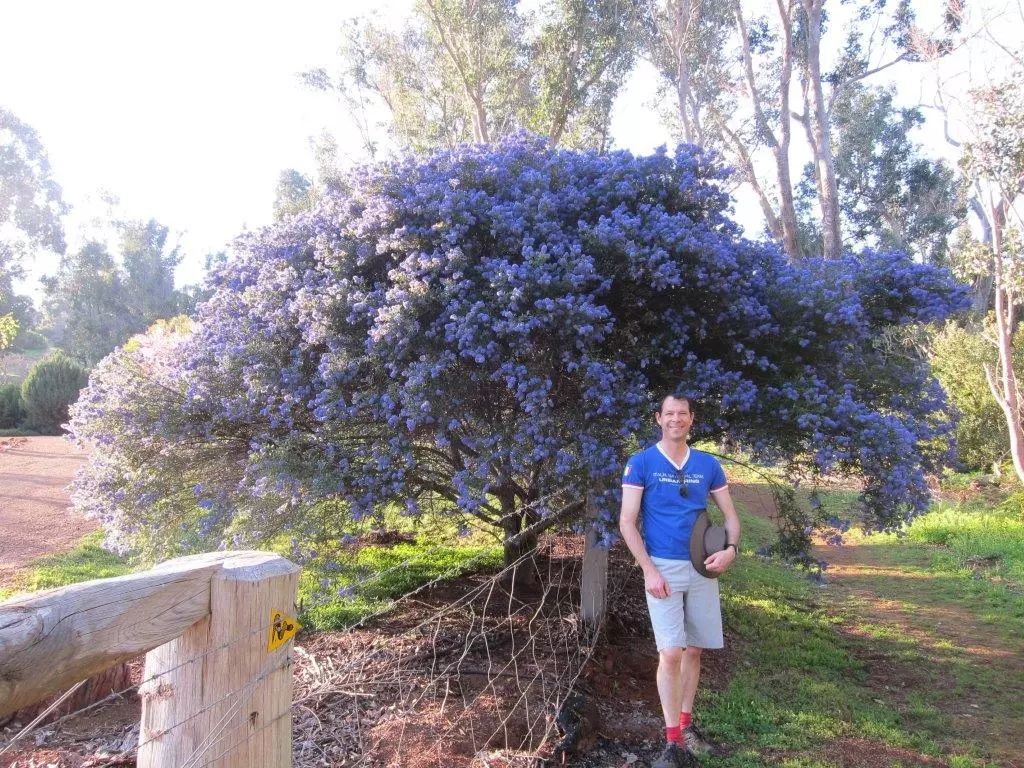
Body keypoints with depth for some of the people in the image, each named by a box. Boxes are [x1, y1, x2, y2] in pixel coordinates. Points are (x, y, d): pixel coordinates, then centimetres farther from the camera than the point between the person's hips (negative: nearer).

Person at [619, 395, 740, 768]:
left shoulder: (709, 465, 6)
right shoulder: (641, 463, -5)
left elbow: (730, 515, 11)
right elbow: (627, 522, -8)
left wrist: (731, 549, -9)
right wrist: (649, 570, -15)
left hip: (701, 569, 4)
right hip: (663, 568, -4)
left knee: (693, 650, 12)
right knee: (671, 653, -9)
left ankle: (686, 725, 29)